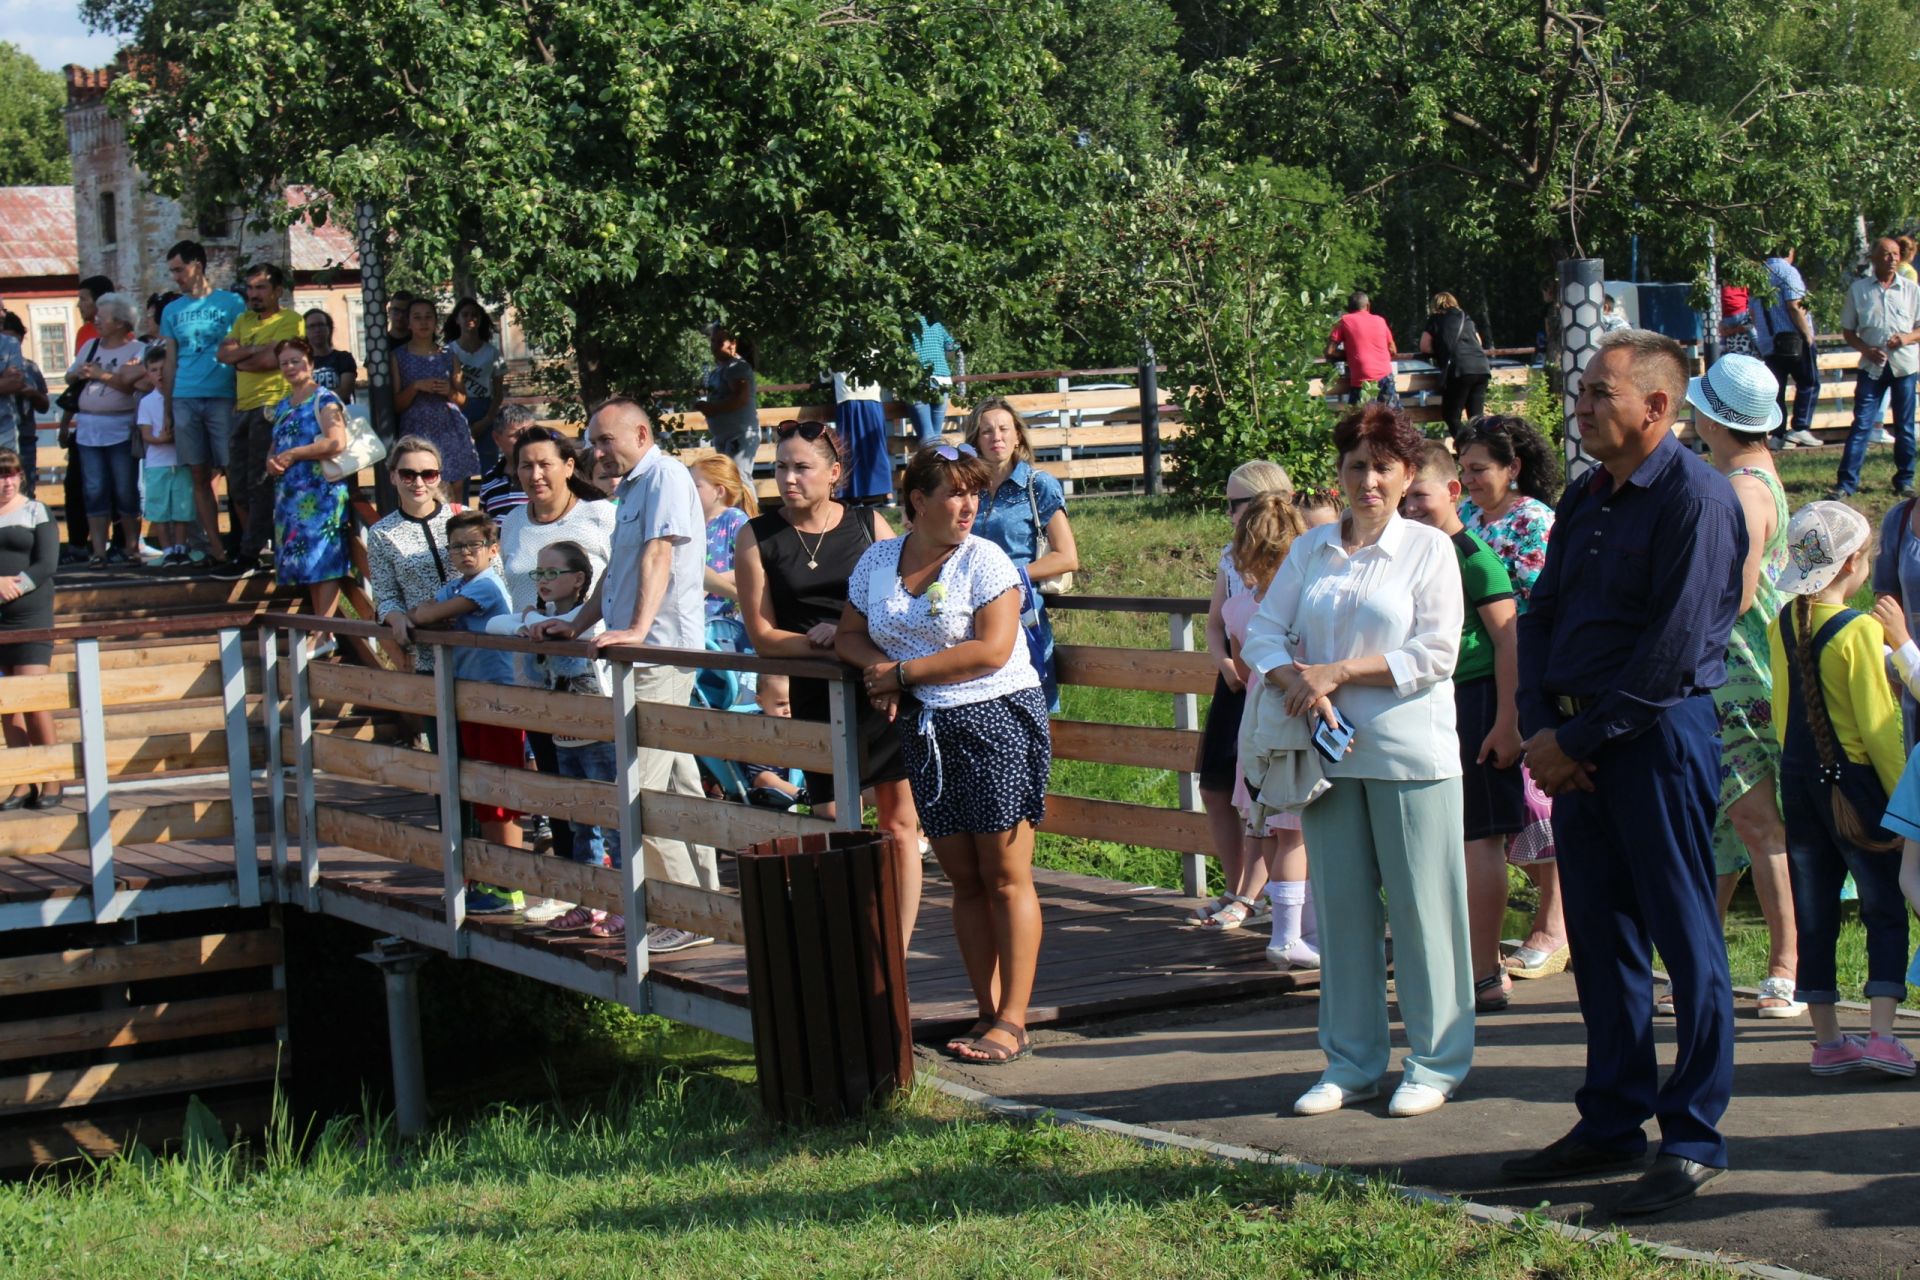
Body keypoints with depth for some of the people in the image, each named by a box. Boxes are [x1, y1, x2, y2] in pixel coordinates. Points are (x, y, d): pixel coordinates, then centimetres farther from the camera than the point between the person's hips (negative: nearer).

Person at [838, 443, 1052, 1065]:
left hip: (997, 718, -6)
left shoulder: (984, 560, -7)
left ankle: (1012, 1022, -5)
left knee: (1005, 877, -5)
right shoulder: (877, 560, 10)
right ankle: (988, 1013, 14)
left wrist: (903, 671, -12)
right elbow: (849, 635, 17)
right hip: (925, 730, 6)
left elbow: (991, 651, -16)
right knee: (963, 880, 8)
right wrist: (878, 666, -6)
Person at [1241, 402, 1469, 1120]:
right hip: (1330, 751, 4)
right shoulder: (1311, 550, 11)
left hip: (1410, 755, -4)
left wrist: (1338, 671, -12)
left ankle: (1436, 1062, 9)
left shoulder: (1430, 549, -1)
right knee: (1340, 906, 7)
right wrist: (1299, 684, -13)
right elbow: (1264, 630, 7)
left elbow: (1437, 652, -9)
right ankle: (1351, 1061, 17)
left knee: (1421, 906, -1)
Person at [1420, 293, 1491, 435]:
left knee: (1451, 416, 0)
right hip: (1482, 368, 5)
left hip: (1459, 370, -5)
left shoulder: (1435, 320, 14)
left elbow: (1424, 346, 10)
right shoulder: (1466, 318, 26)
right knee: (1476, 417, 6)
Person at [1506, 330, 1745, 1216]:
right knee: (1599, 936, 12)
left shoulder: (1696, 498, -11)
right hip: (1578, 745, 8)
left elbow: (1672, 650, -17)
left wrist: (1579, 740, -13)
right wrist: (1540, 728, 0)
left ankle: (1694, 1138, 4)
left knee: (1684, 939, -2)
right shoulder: (1584, 501, 14)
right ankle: (1612, 1124, 20)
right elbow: (1539, 616, 16)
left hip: (1660, 735, -8)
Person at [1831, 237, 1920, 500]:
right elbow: (1848, 331, 7)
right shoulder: (1858, 289, 4)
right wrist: (1866, 350, -11)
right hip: (1872, 366, -1)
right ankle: (1846, 483, -7)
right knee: (1862, 424, -6)